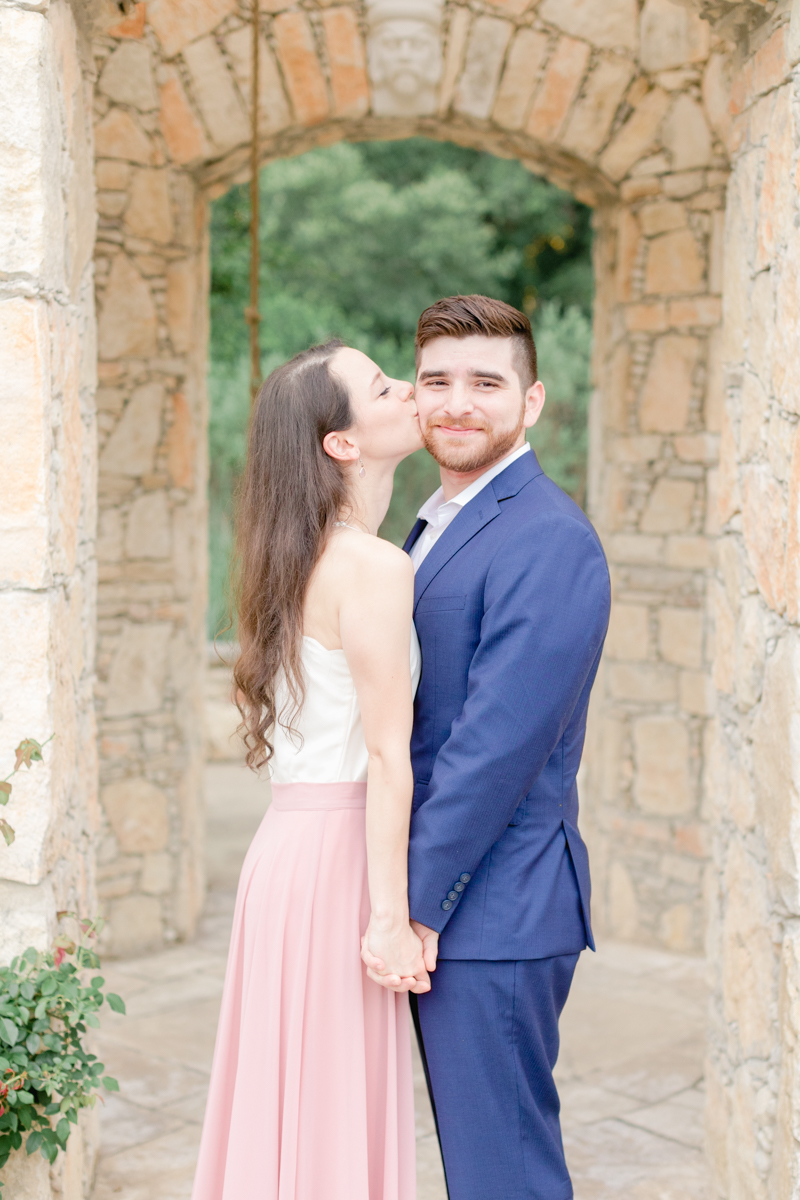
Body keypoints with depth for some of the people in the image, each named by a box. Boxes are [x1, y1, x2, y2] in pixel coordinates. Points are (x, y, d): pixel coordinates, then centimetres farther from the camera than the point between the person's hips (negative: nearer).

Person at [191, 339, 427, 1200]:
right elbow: (386, 755, -16)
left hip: (288, 847, 8)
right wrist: (391, 918, -15)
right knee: (337, 1128, 3)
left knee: (284, 1114, 16)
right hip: (340, 858, -8)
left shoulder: (302, 559, 12)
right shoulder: (375, 566, -14)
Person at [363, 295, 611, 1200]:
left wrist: (415, 905, -17)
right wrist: (410, 901, 13)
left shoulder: (548, 539, -16)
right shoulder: (436, 525, 15)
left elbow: (500, 741, -22)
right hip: (436, 899, 9)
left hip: (492, 912, -9)